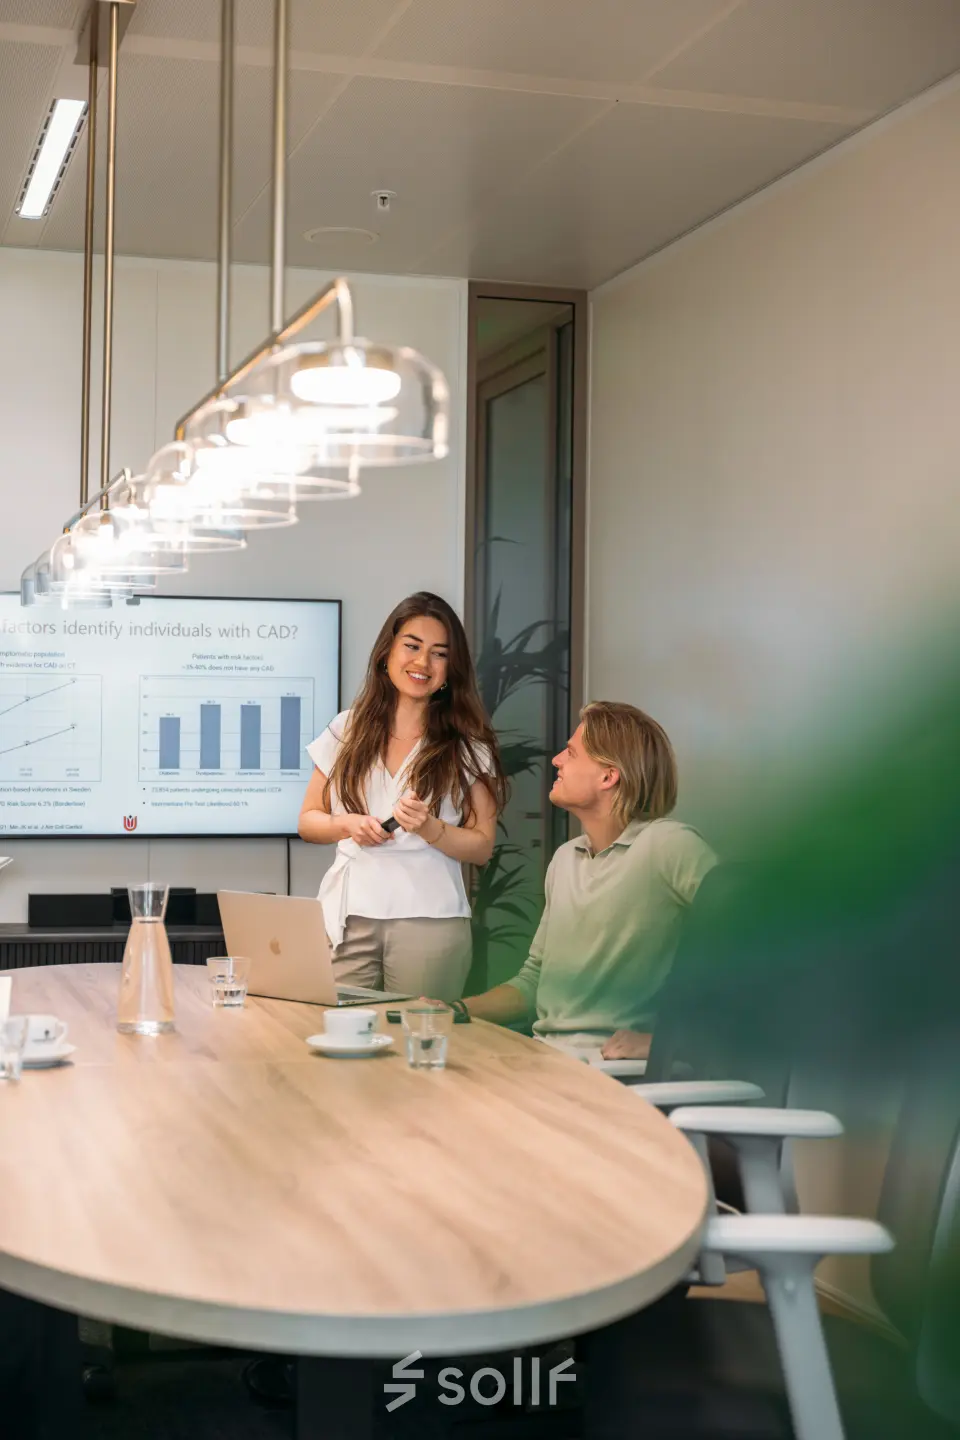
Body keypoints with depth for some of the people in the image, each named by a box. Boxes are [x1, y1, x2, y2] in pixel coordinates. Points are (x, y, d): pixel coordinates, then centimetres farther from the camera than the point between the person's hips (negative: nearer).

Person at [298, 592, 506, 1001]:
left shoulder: (468, 747, 5)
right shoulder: (348, 730, 11)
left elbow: (482, 847, 3)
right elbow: (308, 820, 14)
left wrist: (429, 829, -14)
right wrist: (347, 825, -6)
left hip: (428, 921, -1)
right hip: (349, 917, 2)